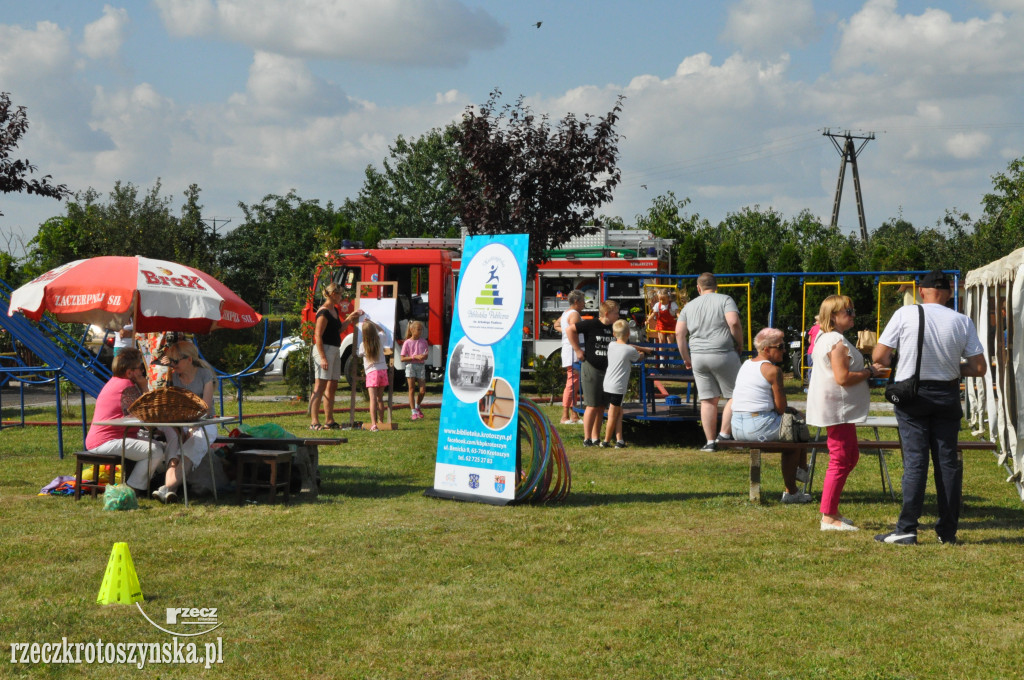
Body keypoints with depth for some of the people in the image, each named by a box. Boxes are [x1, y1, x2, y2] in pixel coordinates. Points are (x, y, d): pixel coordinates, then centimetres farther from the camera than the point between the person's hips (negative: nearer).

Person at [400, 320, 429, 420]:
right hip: (410, 366, -3)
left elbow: (426, 356, 14)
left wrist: (424, 356, -12)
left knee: (422, 390, -2)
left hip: (421, 366, 3)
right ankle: (413, 412, 2)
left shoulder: (423, 342, 7)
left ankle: (417, 407, 25)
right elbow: (402, 359, -6)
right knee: (412, 389, -2)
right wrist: (415, 357, -15)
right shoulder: (407, 343, -3)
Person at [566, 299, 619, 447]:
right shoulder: (591, 324, -12)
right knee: (592, 406, -5)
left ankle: (596, 438, 18)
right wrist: (577, 349, -10)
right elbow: (570, 329, -10)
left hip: (606, 370, 7)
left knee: (601, 406, 9)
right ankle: (587, 439, 3)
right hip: (591, 368, -7)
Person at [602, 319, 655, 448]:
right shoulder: (630, 351, -7)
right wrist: (642, 353, 38)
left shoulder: (611, 346, 10)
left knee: (618, 413, 12)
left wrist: (644, 348, 33)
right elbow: (638, 357, 15)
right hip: (618, 387, -6)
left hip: (607, 384, 6)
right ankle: (606, 441, 9)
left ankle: (619, 439, 8)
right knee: (613, 415, 2)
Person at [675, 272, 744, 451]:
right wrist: (740, 344, 0)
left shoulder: (689, 306, 15)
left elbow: (679, 333, 8)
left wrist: (686, 358, 14)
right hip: (723, 354, -4)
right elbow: (734, 323, -14)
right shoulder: (725, 300, 3)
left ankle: (710, 441, 6)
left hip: (698, 356, 4)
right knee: (734, 396, 5)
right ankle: (725, 434, -4)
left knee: (708, 400, 6)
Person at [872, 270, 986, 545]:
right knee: (948, 461, 8)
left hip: (912, 396, -2)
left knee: (915, 461, -1)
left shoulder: (905, 314, -8)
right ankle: (948, 531, 11)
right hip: (947, 396, 2)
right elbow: (979, 368, -2)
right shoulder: (963, 321, -2)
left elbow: (878, 357, -7)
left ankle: (906, 530, -5)